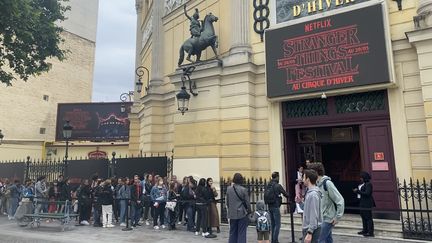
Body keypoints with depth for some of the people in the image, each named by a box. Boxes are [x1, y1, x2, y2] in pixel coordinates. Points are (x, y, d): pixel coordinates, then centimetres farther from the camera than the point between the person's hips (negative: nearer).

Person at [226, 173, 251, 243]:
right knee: (241, 232, 5)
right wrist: (249, 211, 8)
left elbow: (227, 202, 7)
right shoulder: (243, 190, -13)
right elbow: (247, 202, -6)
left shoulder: (229, 189, -2)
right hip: (242, 214, -4)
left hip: (232, 214, 4)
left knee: (233, 232, 15)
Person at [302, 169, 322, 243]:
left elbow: (314, 216, -23)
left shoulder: (313, 194, -21)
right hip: (307, 228, 10)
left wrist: (309, 233, -23)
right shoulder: (309, 192, 10)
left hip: (312, 230, -10)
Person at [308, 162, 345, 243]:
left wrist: (337, 217, -16)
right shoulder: (317, 184, 6)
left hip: (328, 219, -8)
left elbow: (340, 200, -17)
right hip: (321, 218, 8)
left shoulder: (327, 183, -17)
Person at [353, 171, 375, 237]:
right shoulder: (363, 184, 13)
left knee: (368, 217, -6)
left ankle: (370, 232, -1)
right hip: (362, 203, 10)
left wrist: (358, 191, -19)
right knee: (363, 217, 15)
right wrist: (357, 190, 4)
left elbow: (367, 193, -23)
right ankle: (365, 230, 25)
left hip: (367, 203, -10)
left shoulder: (368, 184, -15)